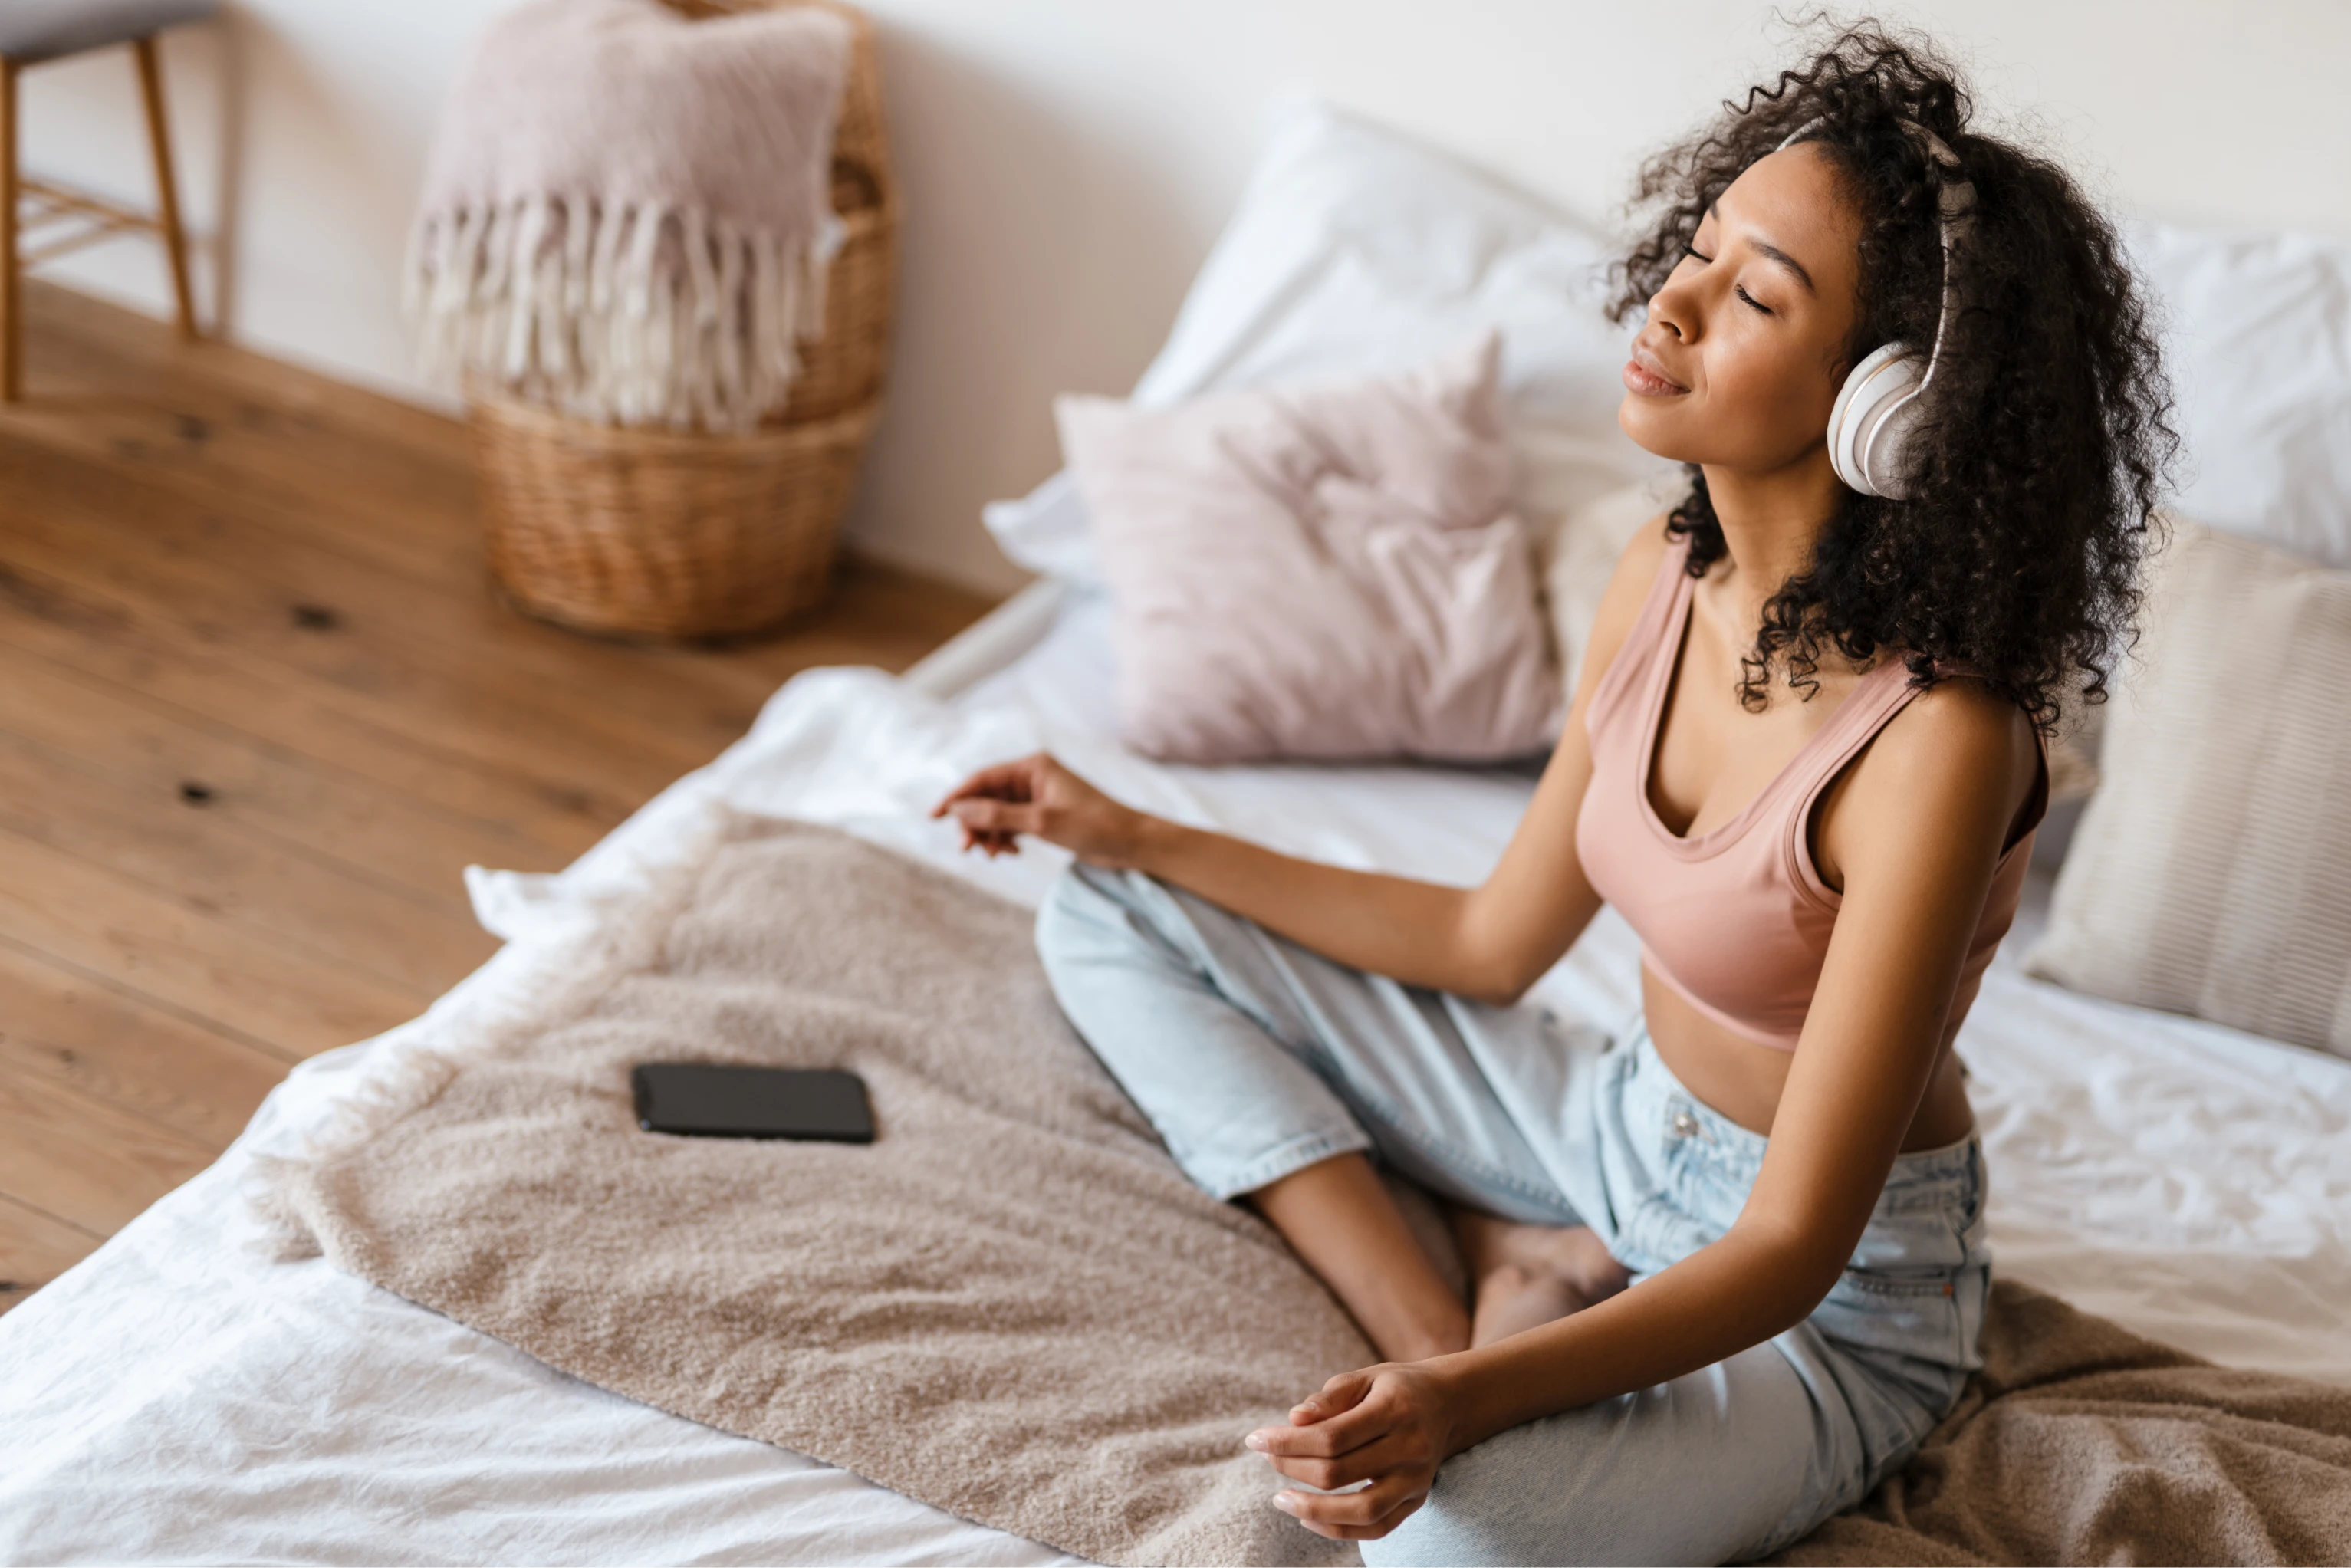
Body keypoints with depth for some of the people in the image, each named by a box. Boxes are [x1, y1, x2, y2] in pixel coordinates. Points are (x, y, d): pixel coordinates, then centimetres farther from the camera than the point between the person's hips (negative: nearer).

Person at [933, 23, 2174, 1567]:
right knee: (1113, 924, 5)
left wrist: (1469, 1405, -42)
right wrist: (1138, 838, 9)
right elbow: (1497, 941, 5)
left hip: (1835, 1299, -8)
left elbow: (1792, 1245, -27)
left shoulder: (1936, 738, -30)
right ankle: (1487, 1299, -6)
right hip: (1622, 1128, 8)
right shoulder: (1669, 574, -7)